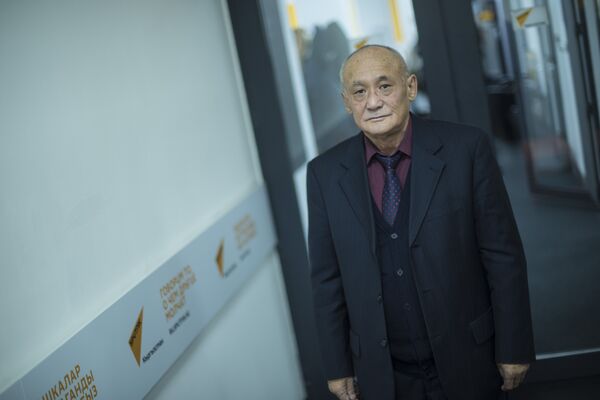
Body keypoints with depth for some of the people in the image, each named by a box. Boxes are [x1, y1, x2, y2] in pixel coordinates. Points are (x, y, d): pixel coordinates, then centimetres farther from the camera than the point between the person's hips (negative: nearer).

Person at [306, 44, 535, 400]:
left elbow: (503, 255, -7)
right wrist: (338, 366, 3)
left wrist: (514, 348, -5)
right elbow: (328, 279, 0)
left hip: (467, 361, -1)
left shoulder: (467, 148, -11)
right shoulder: (325, 173, -4)